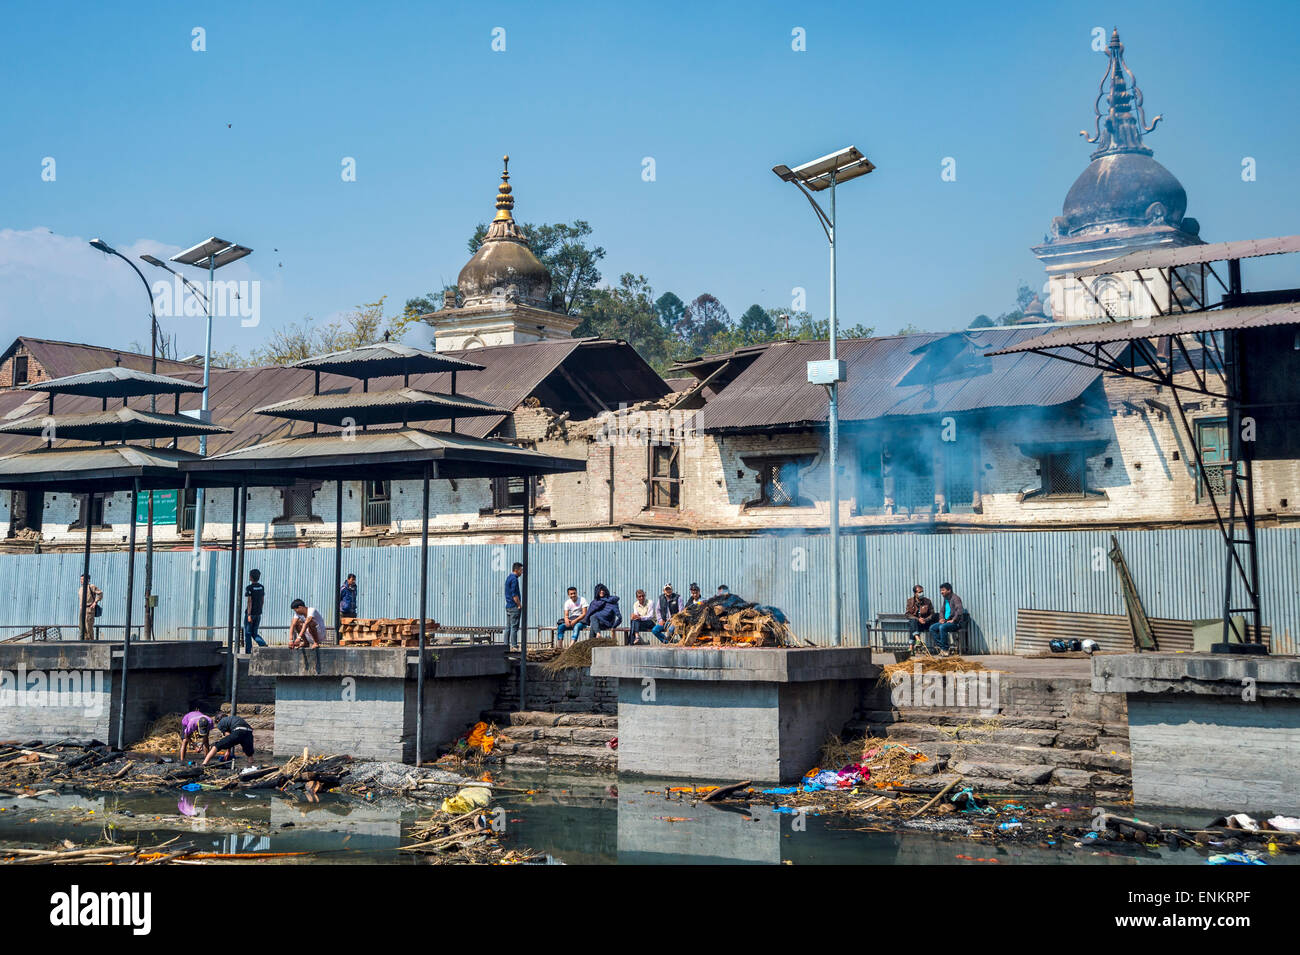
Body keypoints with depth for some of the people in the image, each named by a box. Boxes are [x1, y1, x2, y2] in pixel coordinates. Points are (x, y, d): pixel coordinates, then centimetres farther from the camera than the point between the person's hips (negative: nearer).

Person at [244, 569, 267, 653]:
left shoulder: (249, 588, -12)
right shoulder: (261, 587, 7)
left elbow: (249, 601, -16)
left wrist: (249, 615, -17)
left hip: (250, 613, -6)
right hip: (258, 613, 6)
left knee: (248, 634, 4)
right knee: (254, 633, 14)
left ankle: (248, 652, 5)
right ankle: (264, 644, -9)